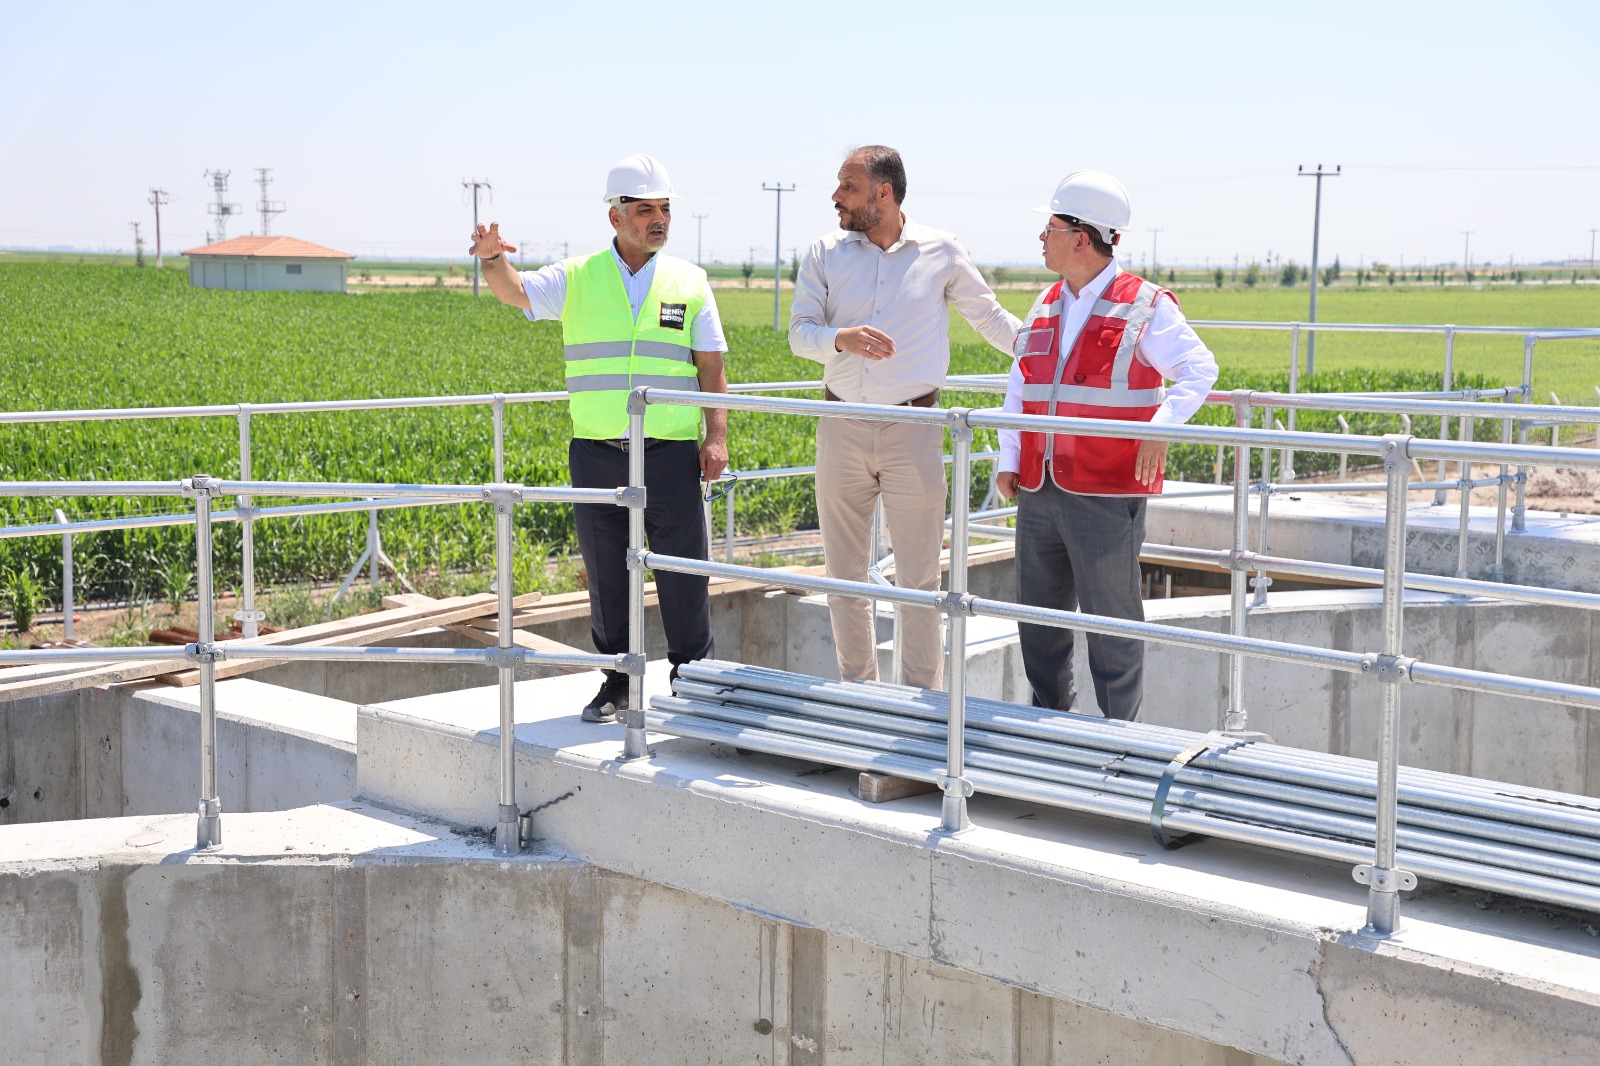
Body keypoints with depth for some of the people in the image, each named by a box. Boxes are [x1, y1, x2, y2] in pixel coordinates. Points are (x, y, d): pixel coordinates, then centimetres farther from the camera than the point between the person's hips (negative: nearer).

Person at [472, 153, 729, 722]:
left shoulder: (689, 282, 7)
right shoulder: (577, 279, 5)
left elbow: (711, 368, 6)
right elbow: (513, 290, -10)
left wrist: (716, 437, -4)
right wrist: (493, 257, -33)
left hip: (671, 454, 0)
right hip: (597, 454, 1)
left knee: (683, 570, 1)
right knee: (606, 574, 7)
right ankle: (617, 682, 20)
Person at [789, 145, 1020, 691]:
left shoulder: (941, 252, 0)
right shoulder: (825, 253, 5)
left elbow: (990, 317, 11)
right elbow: (799, 332, -2)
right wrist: (841, 338, -23)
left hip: (913, 426, -2)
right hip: (842, 426, 3)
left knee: (919, 575, -1)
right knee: (844, 569, 9)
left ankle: (920, 696, 9)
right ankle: (857, 685, 23)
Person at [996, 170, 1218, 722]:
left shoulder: (1145, 307, -5)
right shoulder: (1046, 307, 15)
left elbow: (1199, 369, -9)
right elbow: (1019, 389, 17)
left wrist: (1161, 427, -24)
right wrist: (1009, 460, 8)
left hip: (1106, 495, -7)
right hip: (1039, 491, 7)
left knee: (1111, 623, 0)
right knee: (1039, 618, 13)